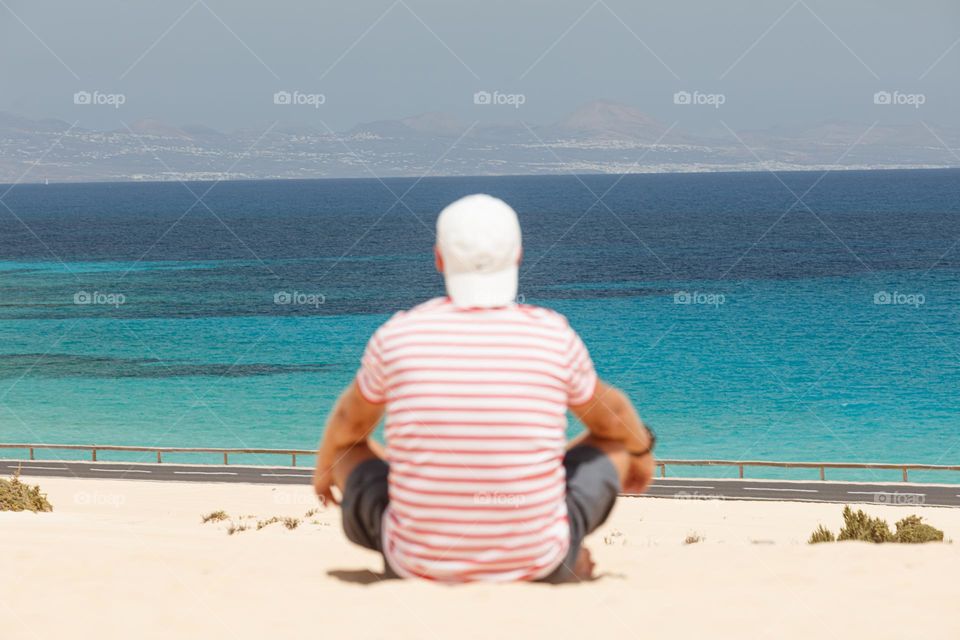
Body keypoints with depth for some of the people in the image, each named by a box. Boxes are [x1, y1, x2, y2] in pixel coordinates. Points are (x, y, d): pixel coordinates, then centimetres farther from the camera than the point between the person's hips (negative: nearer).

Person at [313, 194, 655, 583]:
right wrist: (642, 450, 39)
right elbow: (611, 415, 15)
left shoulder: (397, 336, -7)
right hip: (535, 562, 0)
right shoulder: (554, 336, -7)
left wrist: (324, 469, 37)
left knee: (350, 450, 26)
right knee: (615, 441, 24)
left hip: (419, 562, 0)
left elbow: (348, 421, 14)